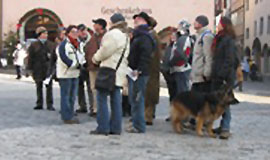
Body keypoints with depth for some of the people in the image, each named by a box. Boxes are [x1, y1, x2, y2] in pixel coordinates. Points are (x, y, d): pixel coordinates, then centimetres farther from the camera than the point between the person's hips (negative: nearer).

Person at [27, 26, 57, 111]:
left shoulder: (51, 45, 7)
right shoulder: (34, 45, 2)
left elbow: (55, 57, 9)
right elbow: (30, 59, 1)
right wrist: (30, 69, -4)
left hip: (48, 69, 0)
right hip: (38, 70, 0)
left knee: (49, 87, -1)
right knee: (39, 87, 8)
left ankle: (50, 105, 4)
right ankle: (39, 104, 16)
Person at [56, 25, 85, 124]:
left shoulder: (78, 45, 17)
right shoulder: (63, 45, -11)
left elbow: (81, 56, 20)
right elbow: (64, 59, -19)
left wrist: (81, 63, -1)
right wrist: (77, 65, -16)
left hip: (75, 74, 9)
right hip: (65, 74, -9)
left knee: (72, 96, 13)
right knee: (65, 96, -4)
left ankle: (70, 115, 20)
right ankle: (67, 117, -2)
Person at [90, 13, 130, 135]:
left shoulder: (113, 34, -11)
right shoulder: (125, 36, 19)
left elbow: (105, 51, -13)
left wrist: (96, 58, 7)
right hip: (119, 70, 9)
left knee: (101, 97, -5)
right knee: (115, 99, 9)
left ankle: (103, 127, -5)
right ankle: (115, 127, 10)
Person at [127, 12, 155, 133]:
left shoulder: (144, 37, -13)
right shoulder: (138, 36, 19)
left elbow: (145, 56, -22)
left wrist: (138, 70, -25)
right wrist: (130, 69, 17)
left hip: (139, 74, -10)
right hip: (133, 73, 10)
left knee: (137, 99, -7)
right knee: (134, 100, 15)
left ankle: (139, 126, -2)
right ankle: (136, 123, 23)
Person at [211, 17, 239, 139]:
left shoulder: (229, 40, -11)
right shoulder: (219, 39, 19)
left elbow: (229, 60, -17)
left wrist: (222, 74, -22)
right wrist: (214, 74, 16)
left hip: (226, 78, -9)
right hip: (218, 76, 9)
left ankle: (225, 128, -9)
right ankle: (223, 126, 17)